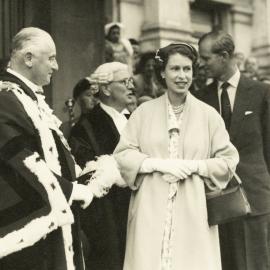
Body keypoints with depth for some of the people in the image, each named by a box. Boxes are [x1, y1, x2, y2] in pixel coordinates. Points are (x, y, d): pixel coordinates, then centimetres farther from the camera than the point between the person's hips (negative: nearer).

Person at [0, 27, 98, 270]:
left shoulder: (30, 95, 13)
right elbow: (22, 161, -22)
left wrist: (78, 172, 6)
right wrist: (71, 190, -15)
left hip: (49, 212, 10)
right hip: (27, 221, -10)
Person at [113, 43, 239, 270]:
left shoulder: (208, 114, 3)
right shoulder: (144, 111, 4)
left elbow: (228, 160, 3)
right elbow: (122, 155, 1)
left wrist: (193, 166, -11)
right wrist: (158, 164, -12)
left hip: (193, 211, 0)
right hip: (151, 210, 0)